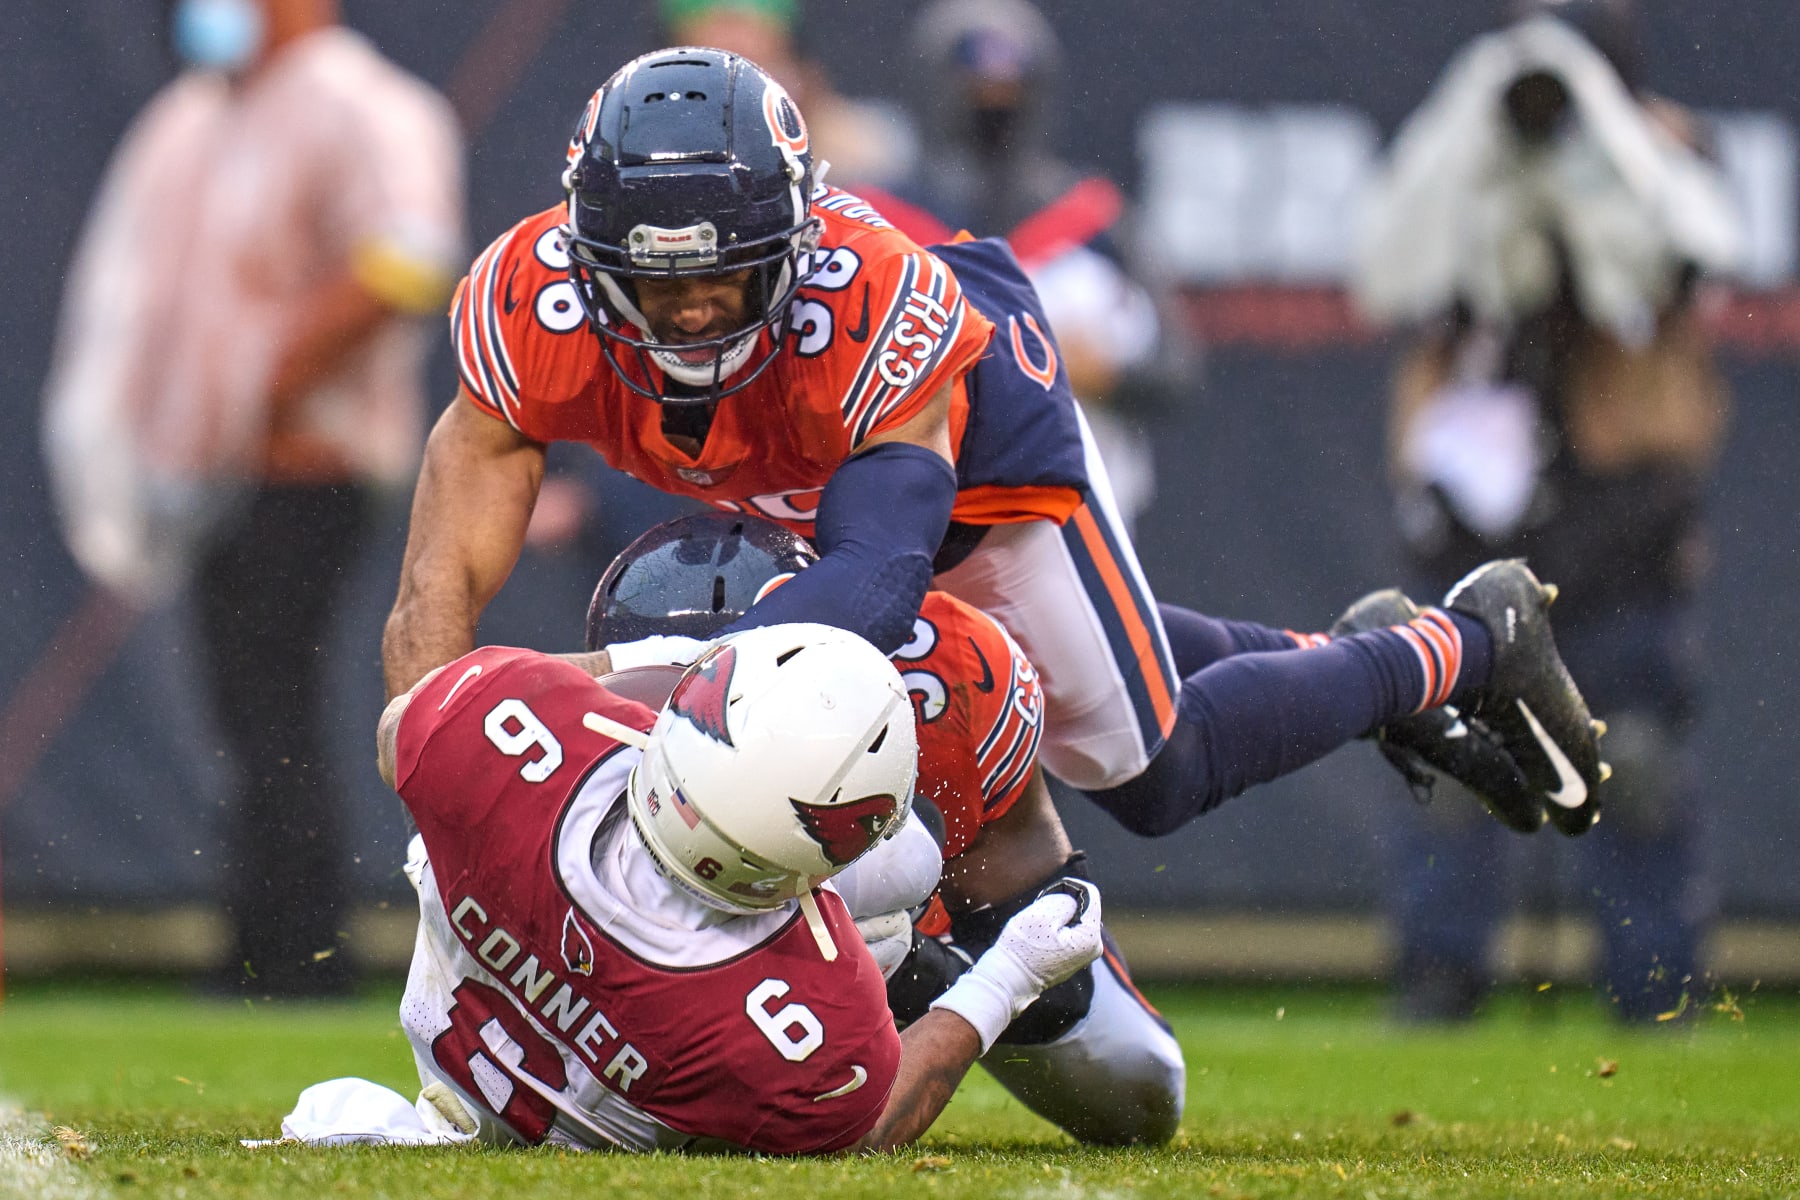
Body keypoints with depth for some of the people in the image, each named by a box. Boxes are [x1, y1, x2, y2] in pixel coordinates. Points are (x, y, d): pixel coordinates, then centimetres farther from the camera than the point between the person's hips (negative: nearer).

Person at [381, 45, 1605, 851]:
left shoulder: (869, 304, -47)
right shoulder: (530, 311, -37)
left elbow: (877, 569, -56)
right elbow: (440, 593, -38)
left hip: (982, 428, -5)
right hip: (797, 483, 5)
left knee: (1152, 772, 5)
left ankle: (1469, 650, 26)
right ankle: (1336, 657, 48)